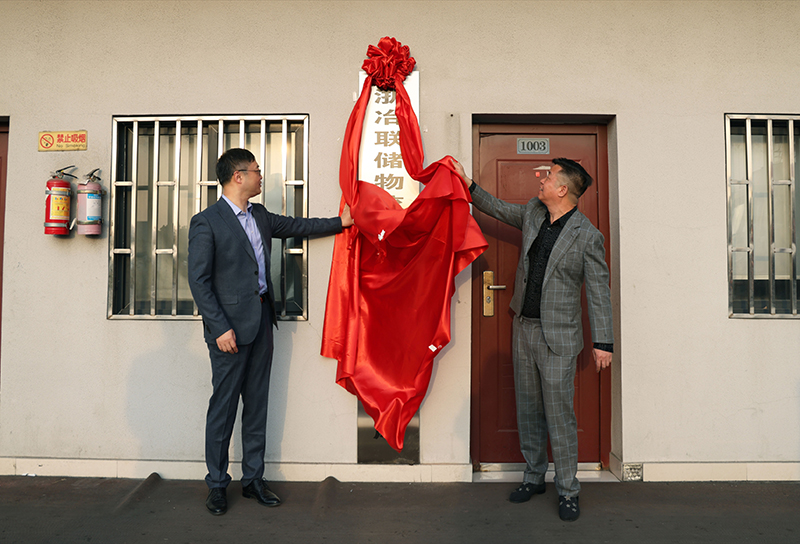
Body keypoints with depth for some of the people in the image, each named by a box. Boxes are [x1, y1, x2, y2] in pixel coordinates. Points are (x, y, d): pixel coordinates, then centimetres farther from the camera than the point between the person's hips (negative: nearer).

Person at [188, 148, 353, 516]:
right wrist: (220, 328, -17)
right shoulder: (206, 223, -10)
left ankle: (253, 479, 25)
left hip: (261, 319, 7)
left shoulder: (259, 216, 12)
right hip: (231, 324, -7)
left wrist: (340, 222, 27)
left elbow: (294, 226, 26)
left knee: (257, 403, 12)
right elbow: (199, 281, -12)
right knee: (223, 406, 3)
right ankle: (217, 485, 21)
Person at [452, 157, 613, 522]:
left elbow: (599, 292, -8)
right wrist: (468, 185, 19)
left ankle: (567, 491, 15)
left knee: (559, 416, -1)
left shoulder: (587, 236, -11)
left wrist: (603, 342, -8)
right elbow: (498, 209, 24)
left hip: (558, 338, -6)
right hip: (523, 328, 6)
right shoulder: (532, 213, 6)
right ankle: (534, 477, 29)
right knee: (527, 410, 14)